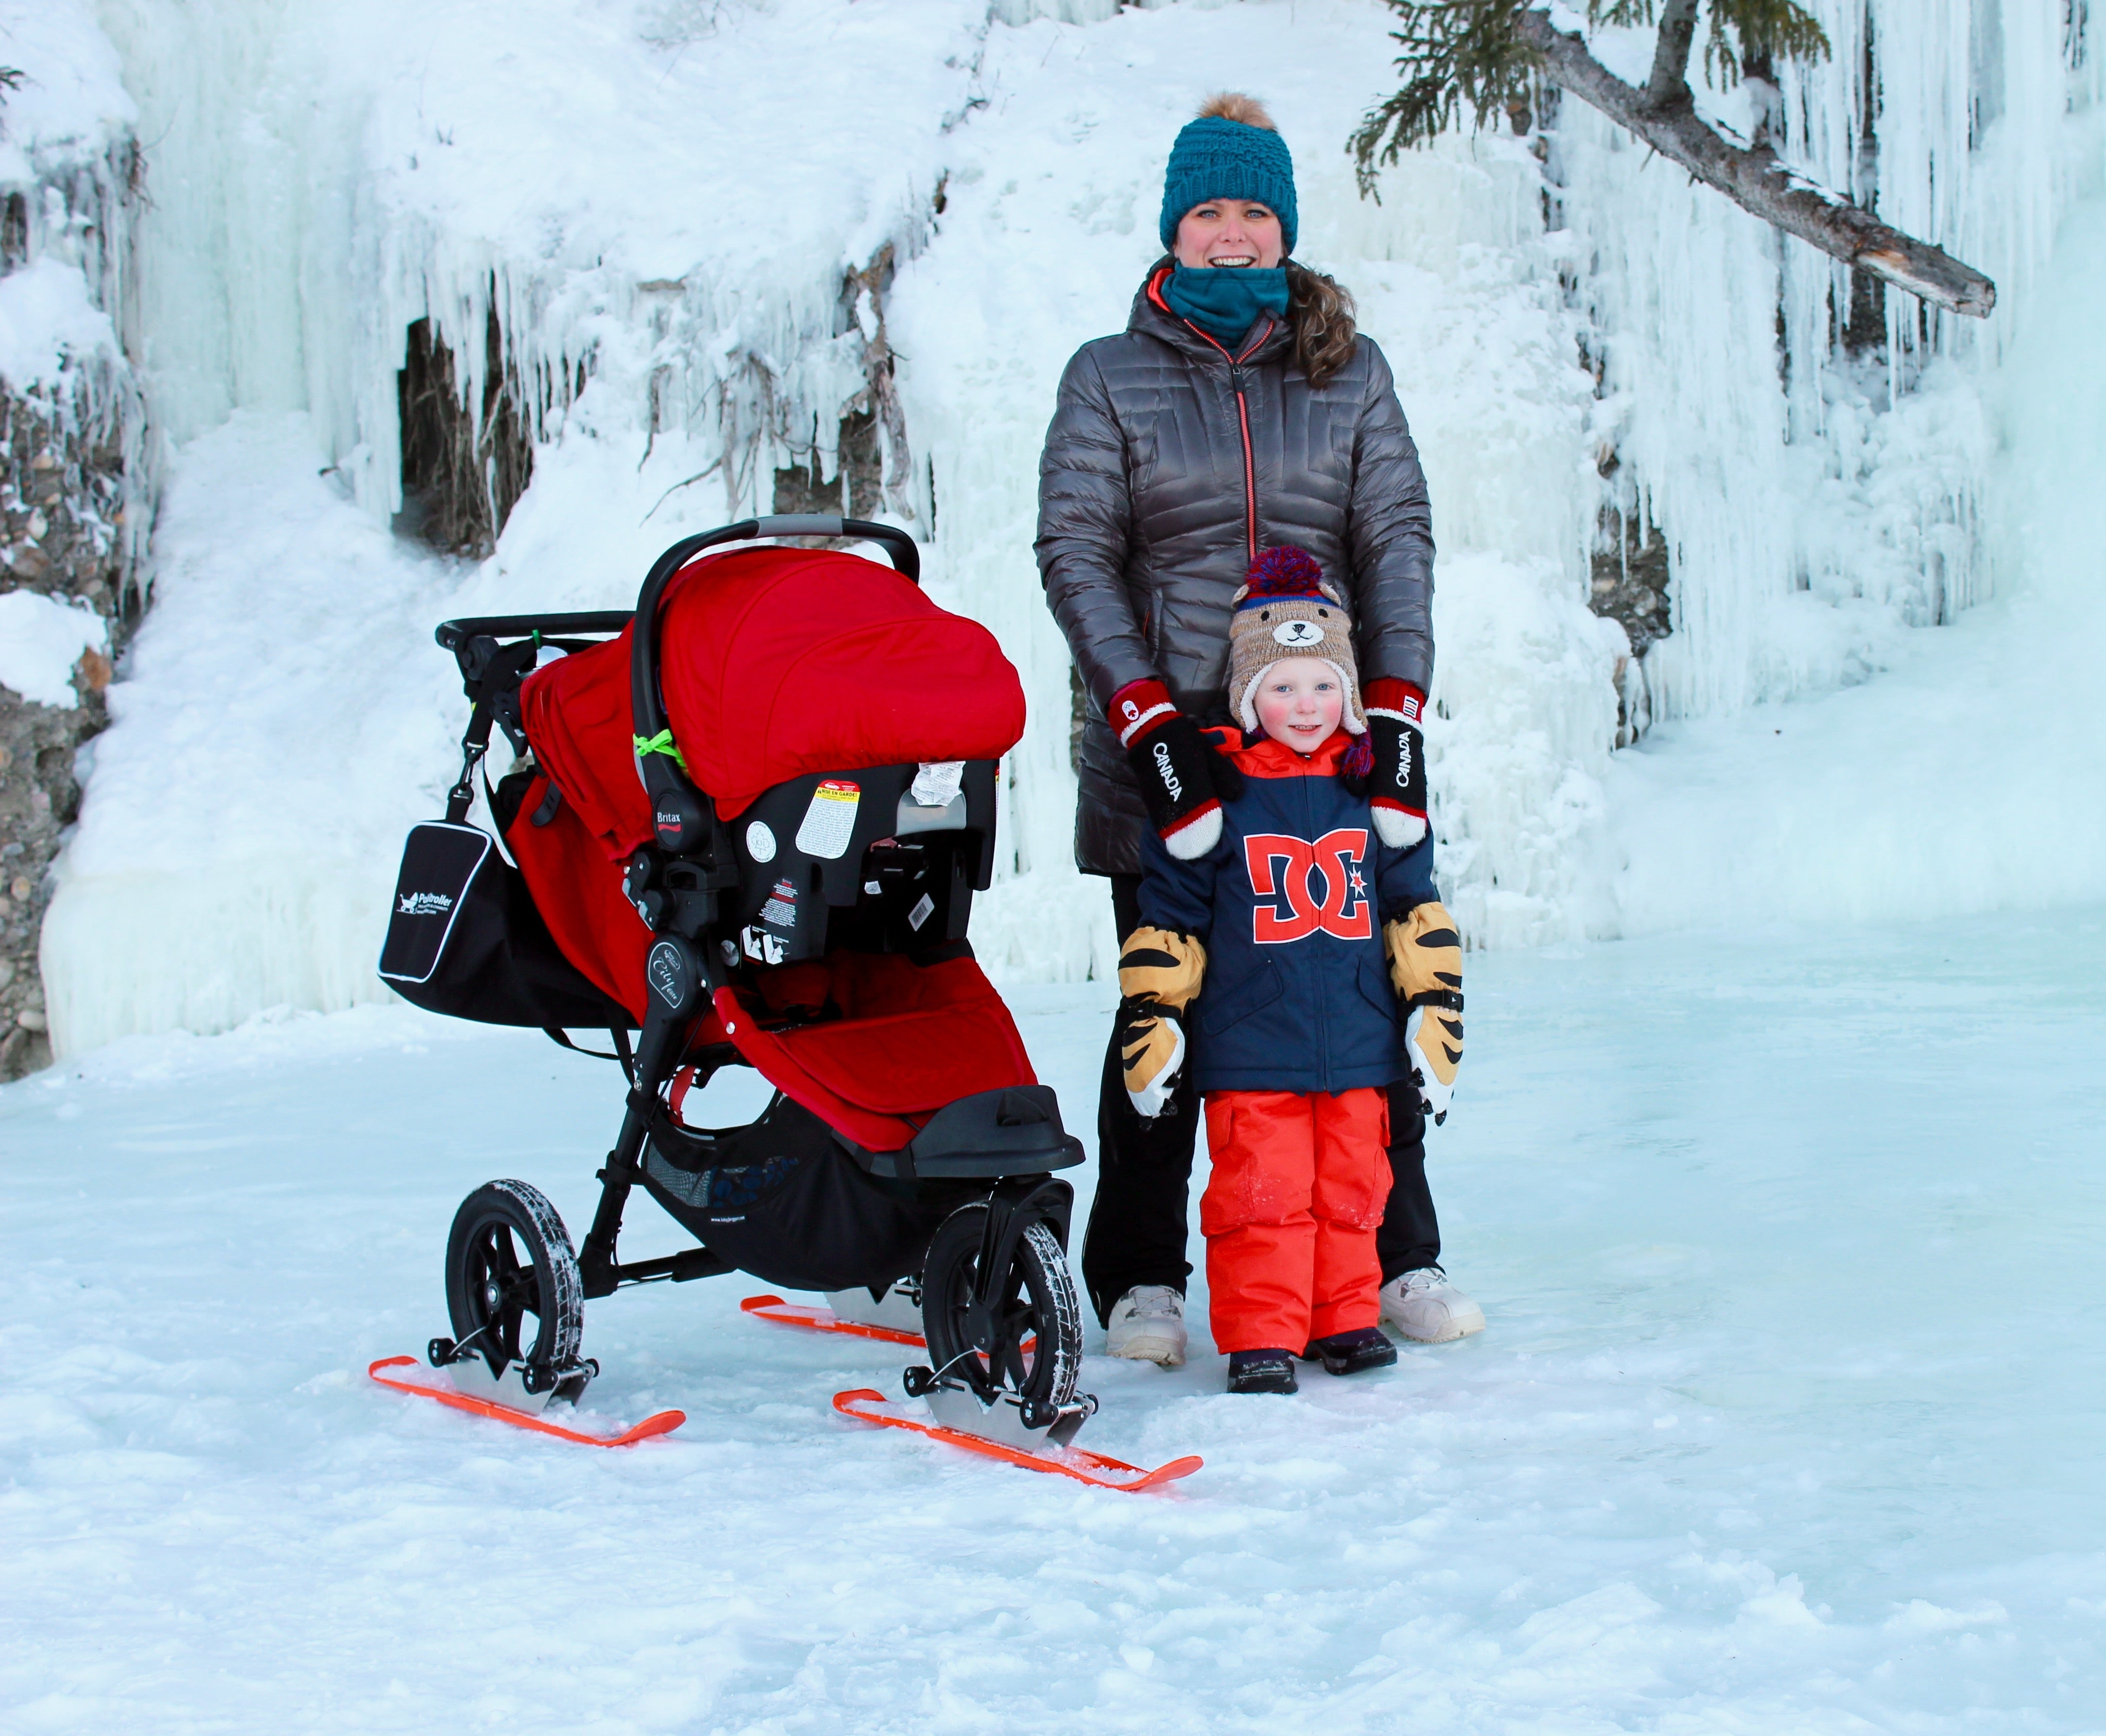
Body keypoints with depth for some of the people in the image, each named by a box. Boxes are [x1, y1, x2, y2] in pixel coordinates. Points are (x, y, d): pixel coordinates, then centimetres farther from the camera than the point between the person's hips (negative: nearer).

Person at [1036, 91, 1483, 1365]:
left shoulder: (1351, 372, 12)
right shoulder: (1111, 377, 7)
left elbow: (1397, 537, 4)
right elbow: (1074, 549, -2)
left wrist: (1398, 710, -10)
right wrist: (1148, 720, -15)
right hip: (1166, 743, -1)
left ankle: (1400, 1258, 13)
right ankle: (1139, 1277, 11)